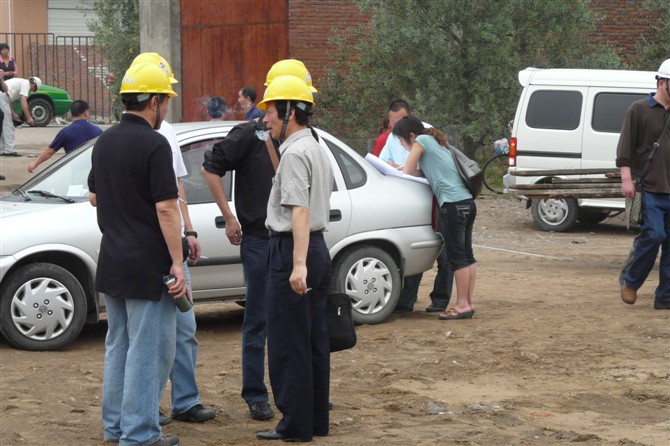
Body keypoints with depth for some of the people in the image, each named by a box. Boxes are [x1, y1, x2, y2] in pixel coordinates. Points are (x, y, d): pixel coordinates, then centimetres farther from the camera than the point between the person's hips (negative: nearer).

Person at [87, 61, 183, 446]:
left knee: (119, 345, 16)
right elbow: (166, 208, -19)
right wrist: (177, 263, -17)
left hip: (112, 261, 8)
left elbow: (94, 197, 19)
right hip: (148, 263, -8)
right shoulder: (154, 144, -16)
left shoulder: (105, 142, 9)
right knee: (149, 349, -2)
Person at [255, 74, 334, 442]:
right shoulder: (316, 149, 16)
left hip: (290, 251, -10)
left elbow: (300, 210, -25)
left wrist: (298, 264, -29)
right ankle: (317, 421, 17)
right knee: (314, 341, 12)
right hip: (318, 248, 10)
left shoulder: (294, 153, -15)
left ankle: (294, 425, -1)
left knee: (287, 345, -4)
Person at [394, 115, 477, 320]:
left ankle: (462, 305, -5)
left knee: (456, 256, -6)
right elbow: (428, 171, 21)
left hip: (452, 204, -9)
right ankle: (469, 302, 14)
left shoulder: (422, 141, -1)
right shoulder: (437, 143, 24)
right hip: (467, 202, 9)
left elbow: (407, 172, 1)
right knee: (466, 255, 11)